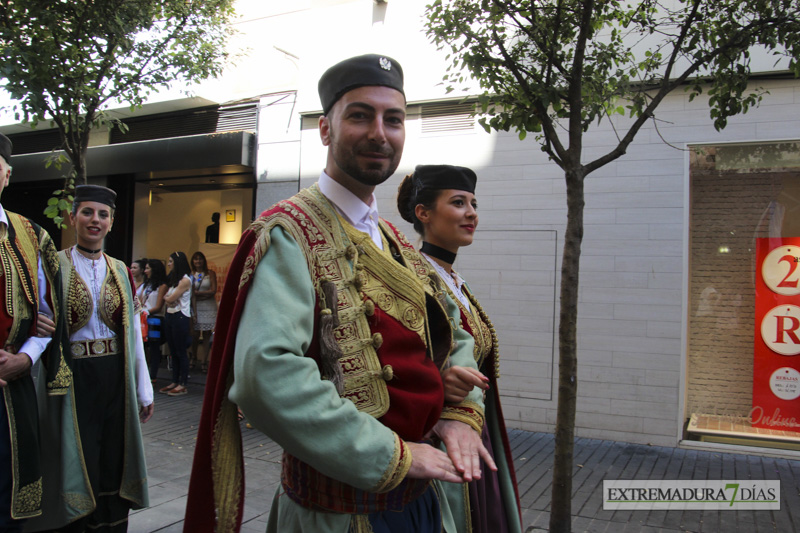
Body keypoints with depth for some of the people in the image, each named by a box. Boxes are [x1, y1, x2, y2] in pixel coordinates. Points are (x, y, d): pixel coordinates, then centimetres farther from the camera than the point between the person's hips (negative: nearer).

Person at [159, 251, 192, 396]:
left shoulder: (185, 280, -12)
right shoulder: (172, 278, 16)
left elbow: (170, 298, -15)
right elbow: (167, 299, 9)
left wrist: (165, 297, 5)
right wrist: (168, 298, -12)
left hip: (180, 317, -9)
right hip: (169, 316, 9)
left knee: (181, 352, -3)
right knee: (173, 352, 12)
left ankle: (183, 385, 2)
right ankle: (175, 382, 19)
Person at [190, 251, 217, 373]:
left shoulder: (210, 273, 4)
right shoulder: (191, 275, 6)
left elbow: (213, 291, -3)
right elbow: (191, 294, 3)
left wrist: (197, 293, -7)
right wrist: (194, 312, -6)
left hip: (209, 307, 0)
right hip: (196, 307, 0)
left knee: (207, 334, 1)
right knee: (195, 334, -4)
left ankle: (204, 361, 6)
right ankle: (194, 358, 14)